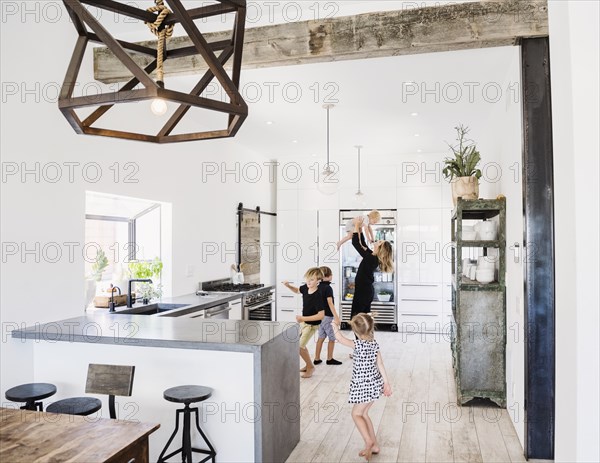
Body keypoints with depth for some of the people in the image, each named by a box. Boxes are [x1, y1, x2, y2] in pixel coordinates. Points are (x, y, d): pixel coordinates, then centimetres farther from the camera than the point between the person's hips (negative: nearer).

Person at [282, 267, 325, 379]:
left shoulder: (318, 295, -31)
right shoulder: (305, 288, -9)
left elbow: (321, 315, -33)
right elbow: (297, 290, 14)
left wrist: (303, 318, -34)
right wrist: (288, 286, -6)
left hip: (312, 324, -8)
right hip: (303, 321, 8)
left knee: (299, 346, -10)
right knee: (299, 344, 19)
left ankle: (310, 367, 12)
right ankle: (308, 364, 37)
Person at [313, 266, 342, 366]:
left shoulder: (319, 287, 6)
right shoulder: (328, 288, -17)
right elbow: (330, 303, -23)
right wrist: (336, 317, -24)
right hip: (327, 316, -8)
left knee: (321, 337, 14)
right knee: (332, 338, 7)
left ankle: (317, 359, 17)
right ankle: (330, 359, 15)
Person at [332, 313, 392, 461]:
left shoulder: (359, 344, -22)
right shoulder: (374, 343, -1)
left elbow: (341, 339, -12)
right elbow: (380, 364, 3)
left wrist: (335, 327, 6)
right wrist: (386, 383, 9)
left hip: (363, 385, -7)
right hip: (375, 383, 8)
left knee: (356, 414, 9)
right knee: (364, 413, 19)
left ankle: (369, 441, -3)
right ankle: (373, 446, 24)